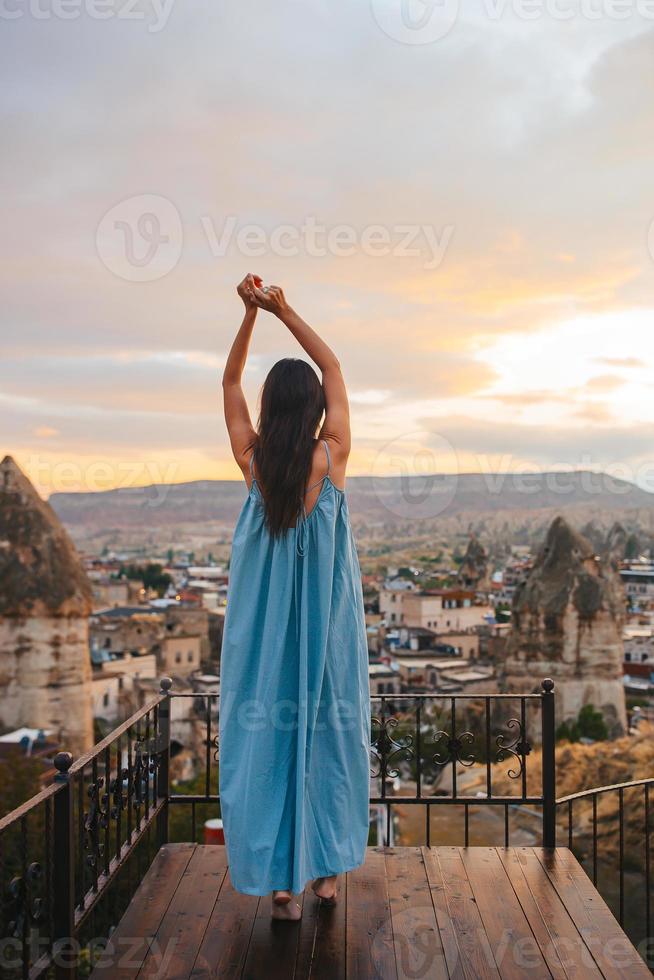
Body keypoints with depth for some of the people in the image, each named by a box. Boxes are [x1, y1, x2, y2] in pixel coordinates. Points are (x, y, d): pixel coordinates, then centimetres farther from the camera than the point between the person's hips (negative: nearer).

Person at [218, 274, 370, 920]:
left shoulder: (252, 460, -9)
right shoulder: (332, 456, -11)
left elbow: (229, 382, 5)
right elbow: (333, 367, 0)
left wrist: (251, 313, 1)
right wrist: (285, 311, 0)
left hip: (264, 621, 1)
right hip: (327, 620, 0)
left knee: (265, 731, 8)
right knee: (328, 730, 13)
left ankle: (280, 882, 14)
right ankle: (326, 869, 24)